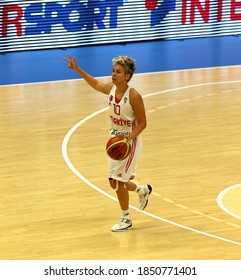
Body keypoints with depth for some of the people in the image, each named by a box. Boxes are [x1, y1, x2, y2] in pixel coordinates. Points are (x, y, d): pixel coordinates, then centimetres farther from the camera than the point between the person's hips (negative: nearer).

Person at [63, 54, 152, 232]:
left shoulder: (134, 96, -22)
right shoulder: (111, 89, -3)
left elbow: (142, 123, -16)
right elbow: (96, 84, 18)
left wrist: (129, 138, -30)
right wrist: (77, 70, 13)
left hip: (130, 141, -7)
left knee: (118, 180, -7)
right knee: (114, 182, 12)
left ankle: (126, 219, 11)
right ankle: (143, 191, 41)